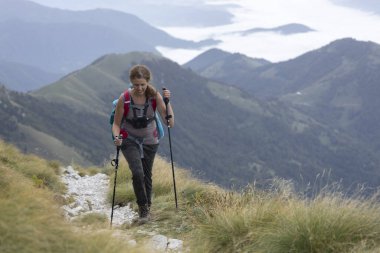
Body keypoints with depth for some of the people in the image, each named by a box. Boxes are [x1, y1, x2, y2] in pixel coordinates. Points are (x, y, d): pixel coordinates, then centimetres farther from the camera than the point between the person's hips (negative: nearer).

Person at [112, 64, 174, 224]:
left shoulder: (154, 96, -16)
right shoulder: (124, 99, -20)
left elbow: (170, 123, -19)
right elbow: (116, 124, -9)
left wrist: (167, 102, -30)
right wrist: (117, 137, -29)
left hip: (149, 140, 2)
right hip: (129, 140, -2)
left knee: (147, 175, 12)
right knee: (137, 172, -22)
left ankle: (147, 208, 33)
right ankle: (143, 208, -8)